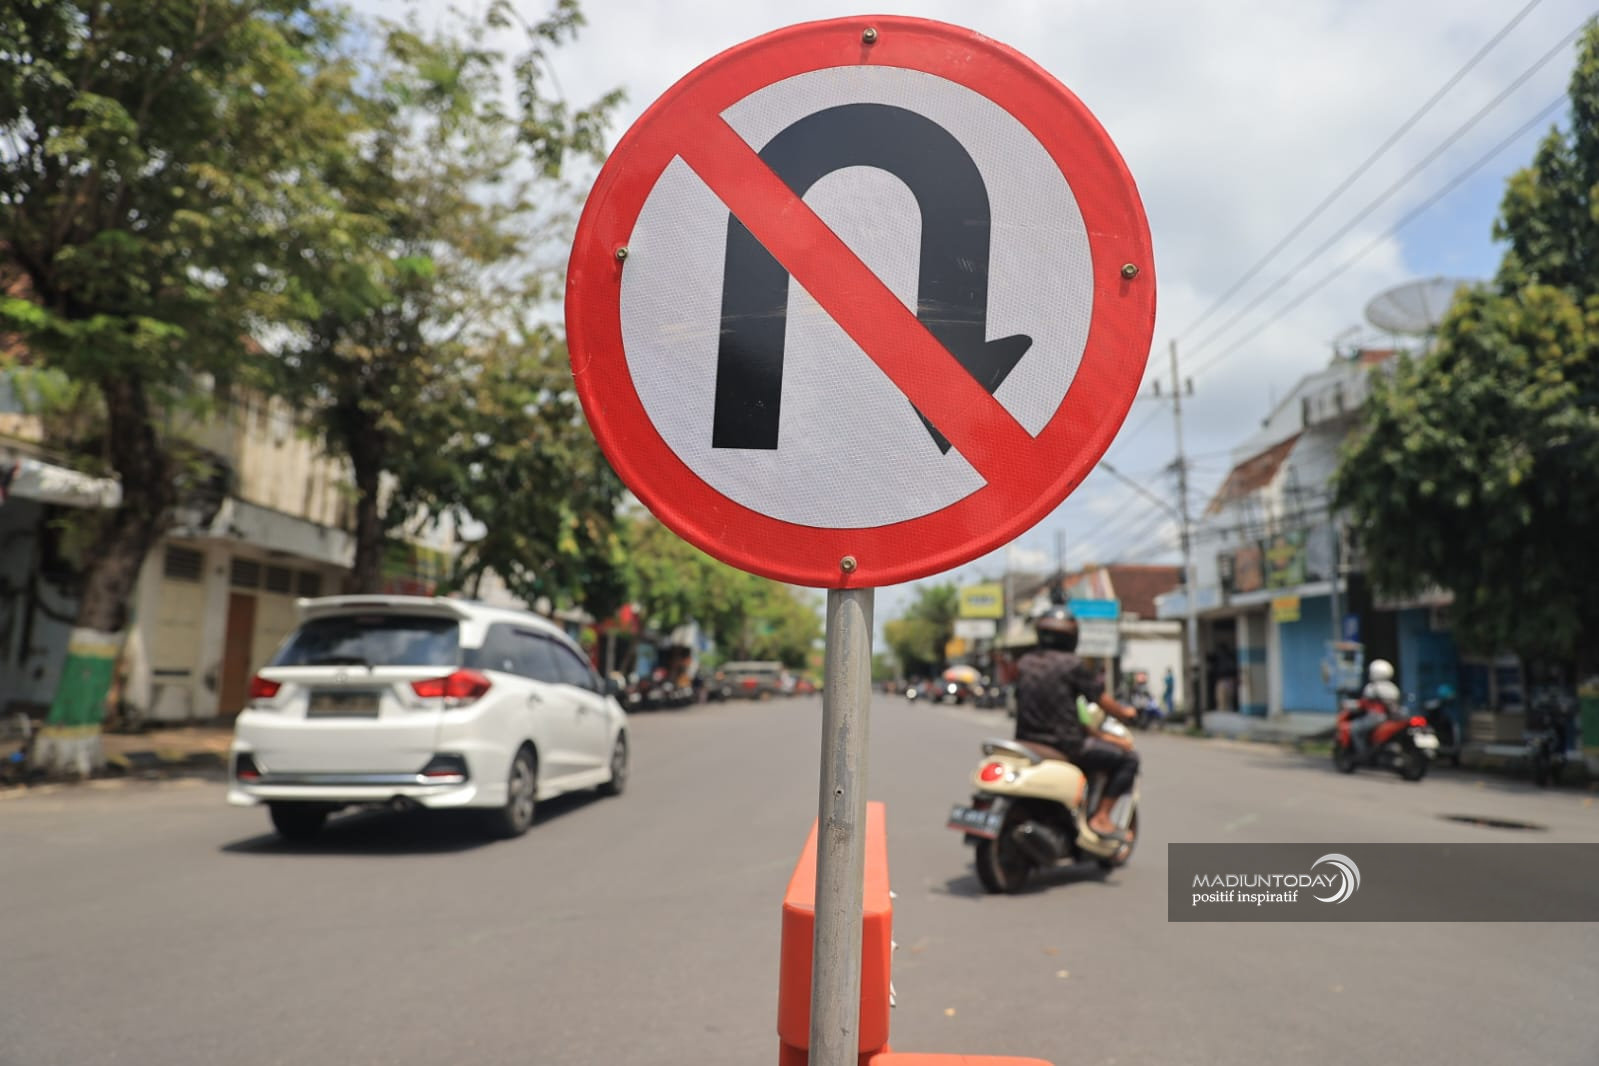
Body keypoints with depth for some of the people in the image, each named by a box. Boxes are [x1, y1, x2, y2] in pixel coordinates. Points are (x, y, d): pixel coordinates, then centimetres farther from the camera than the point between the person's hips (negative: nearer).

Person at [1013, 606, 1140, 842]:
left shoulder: (1024, 664, 8)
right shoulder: (1073, 665, -10)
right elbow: (1102, 700, -2)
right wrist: (1125, 713, 20)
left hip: (1027, 740, 7)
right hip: (1066, 746, -7)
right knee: (1128, 758, 6)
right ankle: (1100, 818, 1)